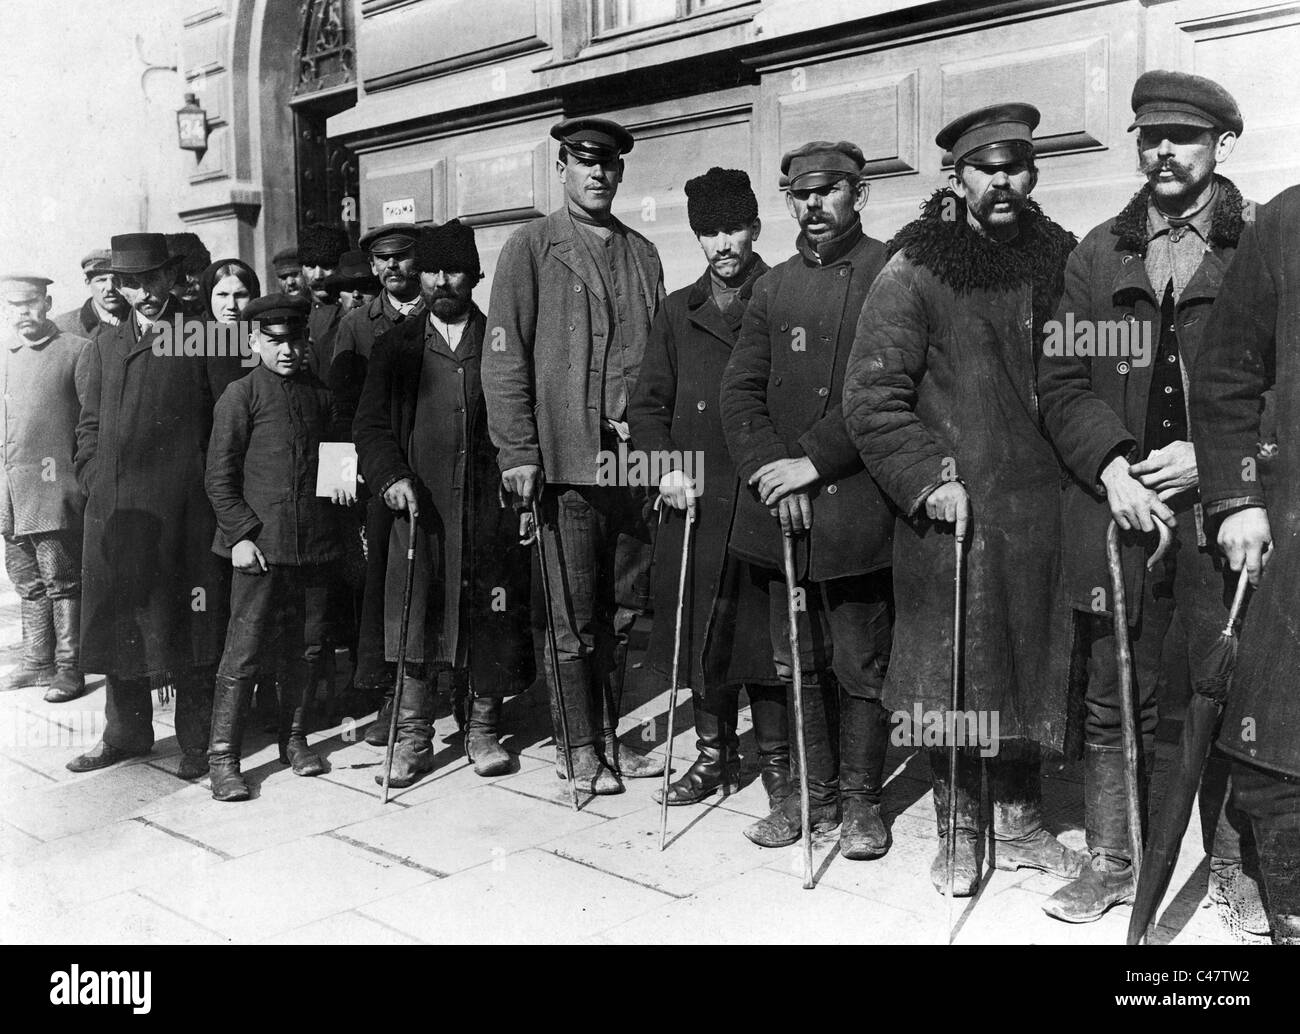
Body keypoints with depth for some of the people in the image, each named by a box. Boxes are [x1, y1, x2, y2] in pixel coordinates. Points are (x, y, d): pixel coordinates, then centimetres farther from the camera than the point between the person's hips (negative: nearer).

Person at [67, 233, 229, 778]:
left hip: (184, 508, -3)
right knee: (118, 623, 9)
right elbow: (90, 423, 16)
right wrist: (93, 478, 5)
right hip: (115, 508, 4)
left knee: (187, 624, 1)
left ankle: (196, 742, 12)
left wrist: (213, 486, -5)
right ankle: (125, 733, 24)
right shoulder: (106, 344, 14)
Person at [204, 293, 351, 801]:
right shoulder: (241, 395, -1)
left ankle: (295, 739, 25)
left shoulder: (320, 395, 12)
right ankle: (223, 757, 3)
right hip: (260, 543, -5)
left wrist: (343, 477, 5)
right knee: (244, 651, -4)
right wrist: (240, 534, -10)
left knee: (307, 647, 10)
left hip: (315, 542, 5)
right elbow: (219, 476, -3)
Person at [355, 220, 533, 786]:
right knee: (415, 620, 0)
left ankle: (483, 730, 19)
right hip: (418, 504, 0)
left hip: (489, 505, 0)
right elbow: (370, 425, 7)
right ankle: (413, 736, 13)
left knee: (491, 625, 4)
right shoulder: (396, 346, 10)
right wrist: (391, 477, -10)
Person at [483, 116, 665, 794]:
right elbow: (504, 357, -4)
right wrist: (518, 451, -11)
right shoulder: (531, 248, 2)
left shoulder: (642, 254, 15)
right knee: (573, 618, 2)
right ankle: (577, 746, 16)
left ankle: (607, 736, 26)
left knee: (622, 612, 11)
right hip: (564, 459, -4)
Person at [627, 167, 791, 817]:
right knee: (699, 631, 8)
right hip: (694, 499, 4)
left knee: (766, 629, -1)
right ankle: (714, 754, 23)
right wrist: (665, 468, 0)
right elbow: (647, 404, 14)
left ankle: (775, 758, 14)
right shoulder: (677, 312, 14)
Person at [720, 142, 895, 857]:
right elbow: (739, 390, 9)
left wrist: (813, 459, -13)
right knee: (797, 664, 11)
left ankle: (861, 797, 20)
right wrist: (767, 470, -6)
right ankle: (814, 794, 25)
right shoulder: (774, 288, 15)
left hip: (856, 506, -5)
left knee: (860, 668, 3)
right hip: (780, 508, 5)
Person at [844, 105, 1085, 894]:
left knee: (1031, 668, 11)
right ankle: (958, 828, 23)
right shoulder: (917, 268, -3)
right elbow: (871, 394, -7)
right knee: (951, 673, 5)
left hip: (1040, 509, 4)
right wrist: (927, 480, -15)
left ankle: (1019, 823, 29)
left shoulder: (1059, 260, 9)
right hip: (948, 508, -3)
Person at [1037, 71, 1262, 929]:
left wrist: (1211, 455, -12)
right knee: (1115, 703, 8)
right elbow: (1061, 381, 7)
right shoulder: (1098, 256, 13)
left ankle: (1235, 865, 24)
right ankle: (1111, 863, 21)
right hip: (1119, 506, 2)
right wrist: (1111, 465, -7)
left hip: (1222, 511, -2)